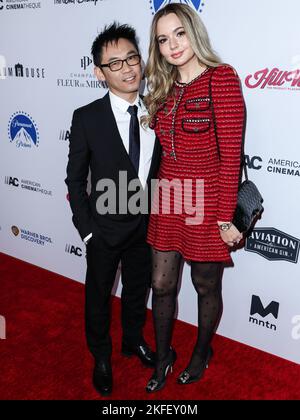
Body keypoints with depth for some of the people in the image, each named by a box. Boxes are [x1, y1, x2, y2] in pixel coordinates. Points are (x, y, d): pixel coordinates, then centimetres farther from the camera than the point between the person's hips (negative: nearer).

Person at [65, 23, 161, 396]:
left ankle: (133, 339, 50)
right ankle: (101, 356, 42)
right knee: (98, 296, 17)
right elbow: (75, 179, -8)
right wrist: (86, 230, -9)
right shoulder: (86, 118, -14)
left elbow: (160, 167, 2)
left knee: (138, 289, 22)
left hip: (146, 225, 3)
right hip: (105, 227, -2)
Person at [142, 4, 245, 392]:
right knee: (161, 284, 13)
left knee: (206, 286, 14)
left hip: (206, 203, -5)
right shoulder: (164, 88, 9)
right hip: (167, 202, 6)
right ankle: (162, 357, 37)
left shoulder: (221, 78, -11)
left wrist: (226, 217, -15)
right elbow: (165, 148, 11)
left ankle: (202, 352, 41)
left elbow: (230, 154, -15)